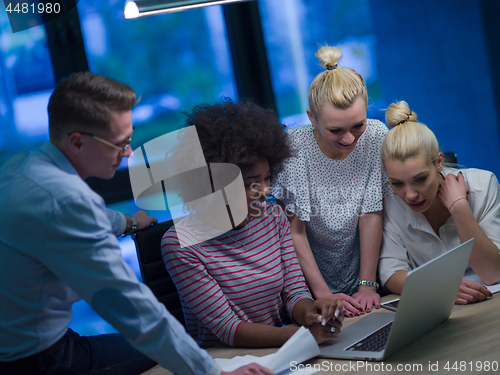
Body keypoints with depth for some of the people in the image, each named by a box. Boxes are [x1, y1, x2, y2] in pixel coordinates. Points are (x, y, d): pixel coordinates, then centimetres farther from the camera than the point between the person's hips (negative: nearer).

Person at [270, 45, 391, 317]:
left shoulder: (375, 136, -10)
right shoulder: (292, 147, -17)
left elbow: (371, 214, -7)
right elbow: (294, 229, -13)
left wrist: (368, 285, -12)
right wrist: (322, 294, -17)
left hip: (359, 279, 2)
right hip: (308, 282, -2)